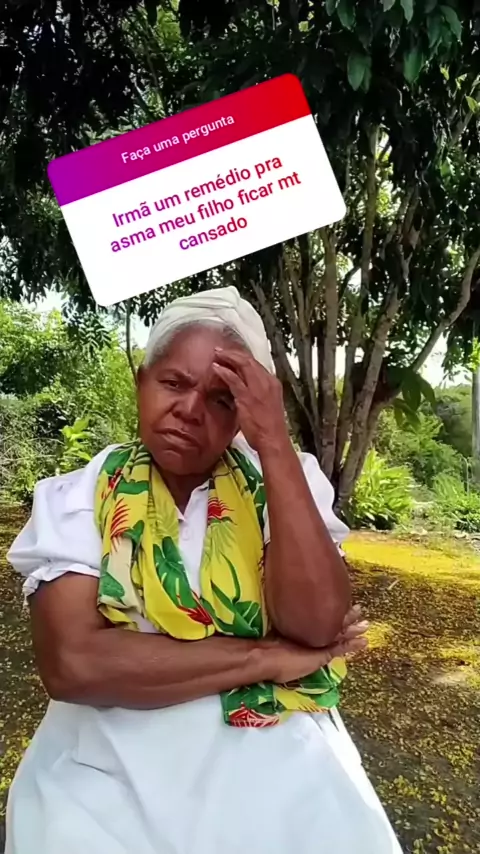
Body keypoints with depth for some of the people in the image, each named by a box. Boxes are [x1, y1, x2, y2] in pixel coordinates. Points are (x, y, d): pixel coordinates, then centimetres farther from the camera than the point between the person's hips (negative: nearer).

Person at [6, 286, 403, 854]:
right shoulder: (75, 499, -4)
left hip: (277, 757, 1)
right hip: (110, 767, 0)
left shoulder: (282, 484, -1)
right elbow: (72, 662, -18)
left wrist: (275, 444, -19)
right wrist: (271, 657, -16)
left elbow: (315, 623, -15)